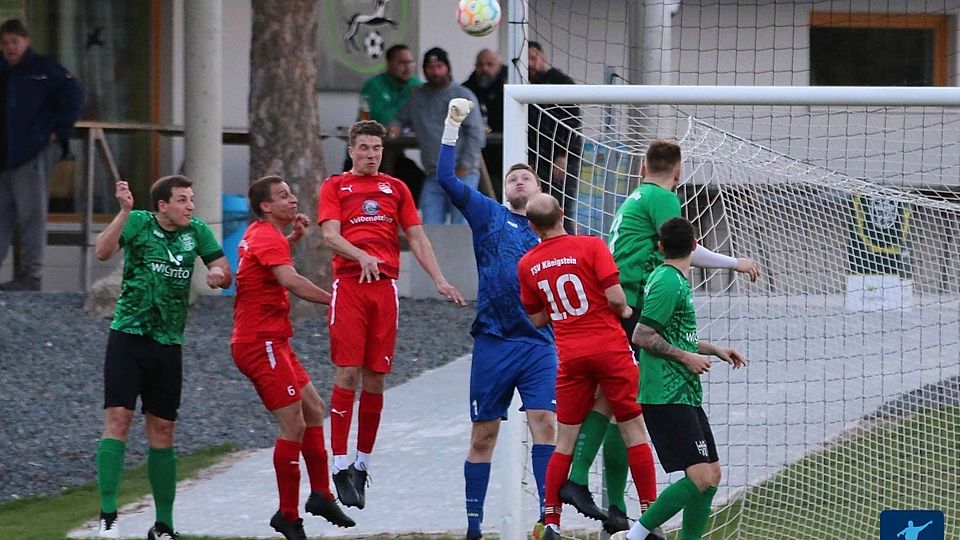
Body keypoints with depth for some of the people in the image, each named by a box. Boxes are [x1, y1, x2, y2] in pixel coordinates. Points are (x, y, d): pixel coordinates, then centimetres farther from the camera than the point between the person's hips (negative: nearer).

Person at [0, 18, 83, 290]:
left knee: (31, 214, -7)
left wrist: (59, 132, -12)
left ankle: (31, 275, -5)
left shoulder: (43, 68, -2)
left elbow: (73, 95, -10)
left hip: (35, 154, -7)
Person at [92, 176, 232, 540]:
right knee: (118, 418, -14)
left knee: (163, 431, 8)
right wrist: (124, 211, -32)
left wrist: (218, 273, -13)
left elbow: (225, 275, 11)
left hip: (168, 344, 4)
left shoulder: (196, 231, 7)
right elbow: (103, 252, -20)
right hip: (129, 335, -4)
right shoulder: (138, 223, -4)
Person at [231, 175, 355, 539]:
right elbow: (290, 280, -30)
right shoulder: (267, 238, -16)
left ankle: (321, 494, 18)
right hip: (261, 342, -11)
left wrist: (294, 237, 24)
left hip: (273, 343, 11)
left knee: (313, 409, 15)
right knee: (294, 426, -10)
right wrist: (333, 300, -27)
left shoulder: (259, 234, 15)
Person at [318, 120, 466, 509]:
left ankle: (362, 465, 11)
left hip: (386, 286, 3)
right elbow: (330, 234, -4)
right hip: (349, 284, -3)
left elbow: (416, 238, 16)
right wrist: (361, 256, -22)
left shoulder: (396, 189, 18)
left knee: (375, 379, 2)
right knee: (348, 373, -10)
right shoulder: (335, 187, 9)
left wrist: (439, 279, 5)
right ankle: (341, 467, -11)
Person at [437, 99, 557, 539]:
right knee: (483, 436, 3)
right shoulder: (488, 214, 8)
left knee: (544, 422, -13)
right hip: (494, 341, -1)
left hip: (540, 342, 1)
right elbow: (446, 178, -2)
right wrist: (452, 124, -5)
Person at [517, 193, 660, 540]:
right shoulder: (591, 246, -7)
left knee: (565, 441, 9)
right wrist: (625, 311, 7)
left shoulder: (528, 264, 4)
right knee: (633, 430, 5)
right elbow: (615, 296, -14)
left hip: (570, 358, 3)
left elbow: (538, 319, 12)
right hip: (610, 349, -3)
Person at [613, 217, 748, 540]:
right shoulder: (669, 283, -13)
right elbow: (642, 336, -18)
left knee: (712, 474, 9)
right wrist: (687, 357, -14)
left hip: (685, 395, 10)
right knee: (700, 477, -16)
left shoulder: (676, 280, 17)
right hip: (668, 398, -10)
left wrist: (713, 350, 24)